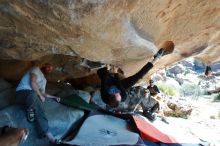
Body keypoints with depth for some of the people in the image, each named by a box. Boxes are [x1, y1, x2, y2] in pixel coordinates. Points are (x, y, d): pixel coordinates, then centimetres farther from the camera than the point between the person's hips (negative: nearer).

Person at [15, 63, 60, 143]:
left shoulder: (44, 80, 29)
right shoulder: (36, 69, 3)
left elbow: (43, 93, 31)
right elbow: (32, 82, -12)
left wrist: (54, 97, 25)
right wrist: (40, 96, -13)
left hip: (33, 95, 7)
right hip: (22, 92, -7)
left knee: (39, 108, -25)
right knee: (33, 94, -43)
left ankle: (46, 133, -39)